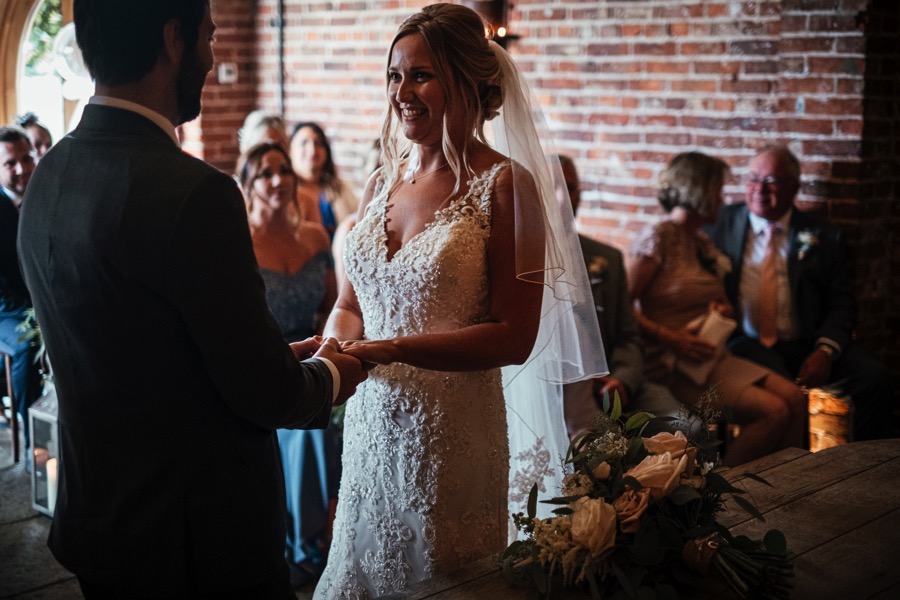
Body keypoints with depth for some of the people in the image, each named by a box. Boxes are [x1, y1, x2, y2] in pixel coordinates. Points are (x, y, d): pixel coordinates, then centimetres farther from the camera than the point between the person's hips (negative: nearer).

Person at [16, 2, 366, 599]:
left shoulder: (49, 177, 2)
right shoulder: (193, 192, -25)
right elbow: (265, 393, -20)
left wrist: (282, 356, 11)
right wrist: (329, 378, 2)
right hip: (204, 543, -8)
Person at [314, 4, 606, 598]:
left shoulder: (505, 185, -11)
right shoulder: (382, 183, 7)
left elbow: (515, 337, -15)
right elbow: (350, 306, 12)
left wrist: (390, 349, -22)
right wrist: (334, 347, -11)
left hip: (453, 435, -5)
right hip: (371, 428, 6)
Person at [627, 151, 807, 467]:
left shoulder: (701, 242, 17)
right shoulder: (658, 238, -9)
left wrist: (724, 311, 4)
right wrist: (671, 338, -22)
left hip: (712, 357, 8)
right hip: (673, 366, -8)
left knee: (795, 400, -11)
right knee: (773, 411, -19)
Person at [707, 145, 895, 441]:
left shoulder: (822, 236, 13)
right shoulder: (721, 223, 11)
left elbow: (841, 305, 8)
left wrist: (825, 351, -10)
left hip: (808, 346, 2)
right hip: (747, 342, -2)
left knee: (876, 378, -23)